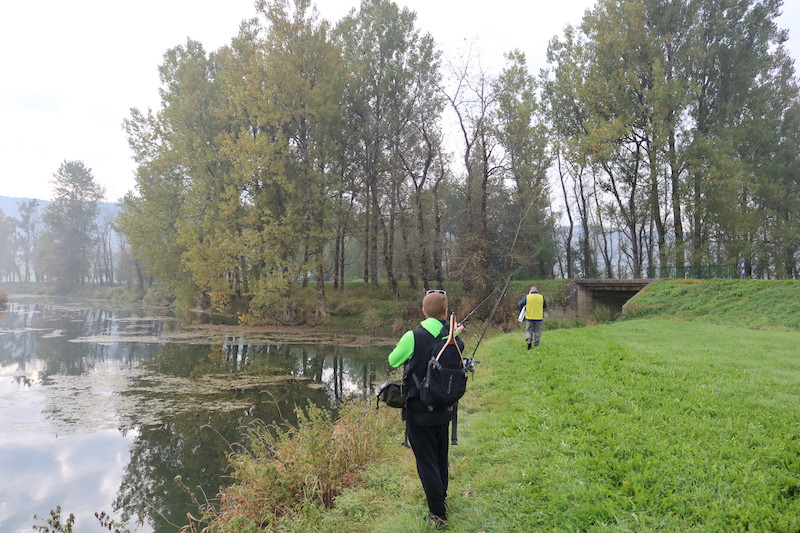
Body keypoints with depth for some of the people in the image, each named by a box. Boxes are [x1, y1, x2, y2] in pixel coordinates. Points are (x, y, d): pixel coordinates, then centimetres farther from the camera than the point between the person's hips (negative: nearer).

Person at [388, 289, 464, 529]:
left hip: (418, 412, -5)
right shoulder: (453, 340, -7)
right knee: (441, 458, 22)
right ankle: (440, 499, 40)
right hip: (444, 411, 5)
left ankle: (438, 514, 8)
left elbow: (393, 361, -2)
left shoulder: (413, 337, -18)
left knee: (427, 462, 4)